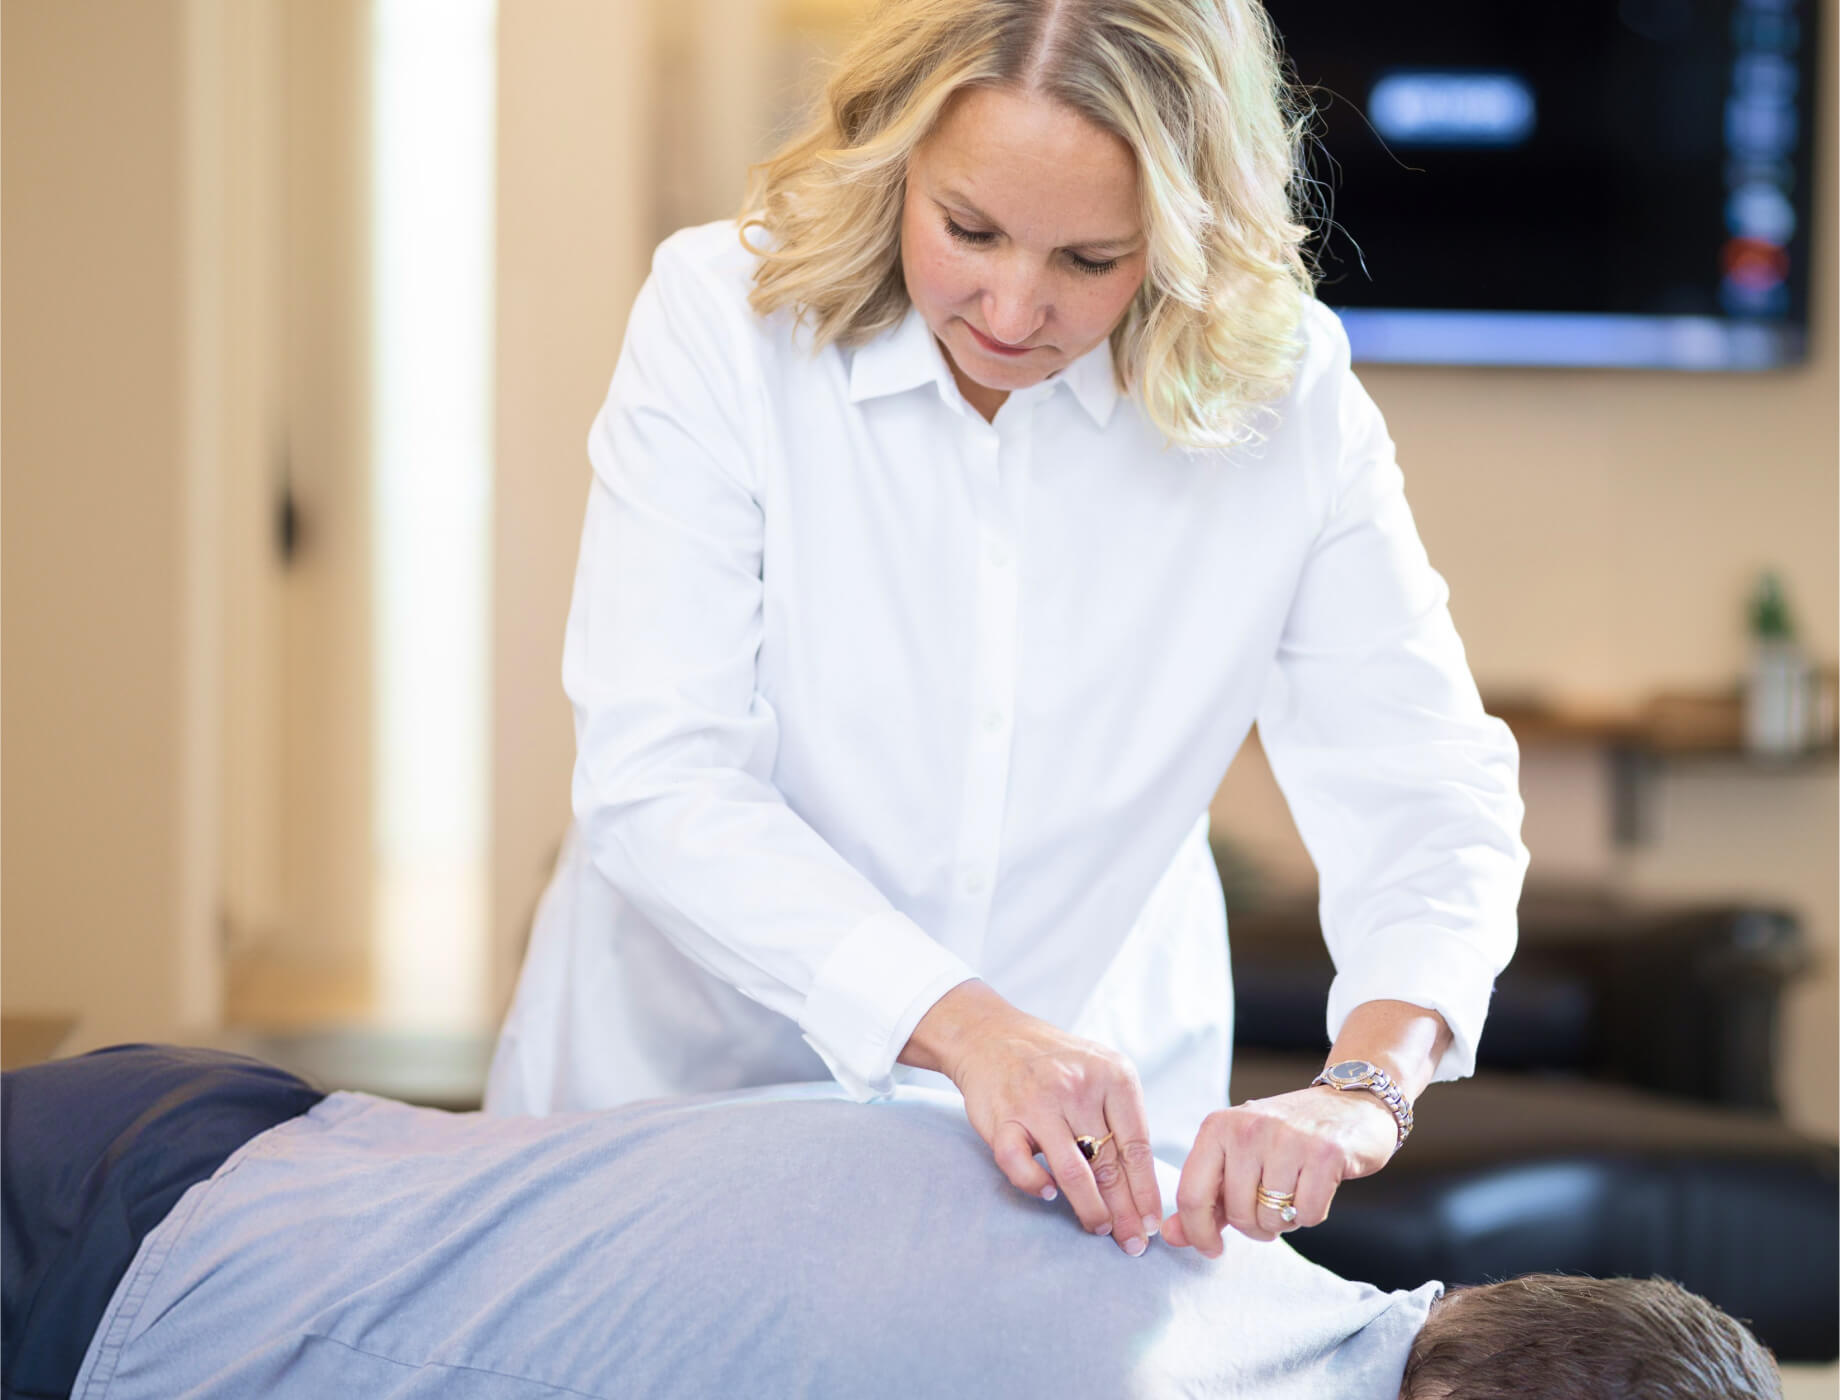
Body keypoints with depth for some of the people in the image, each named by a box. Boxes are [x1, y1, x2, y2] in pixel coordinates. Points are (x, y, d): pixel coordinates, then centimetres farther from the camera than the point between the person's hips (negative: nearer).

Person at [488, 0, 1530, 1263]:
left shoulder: (1279, 388, -10)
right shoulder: (723, 317, -14)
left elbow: (1428, 795, -10)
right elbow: (655, 779, -21)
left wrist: (1362, 1090, -30)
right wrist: (962, 1024, -34)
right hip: (696, 1068, -1)